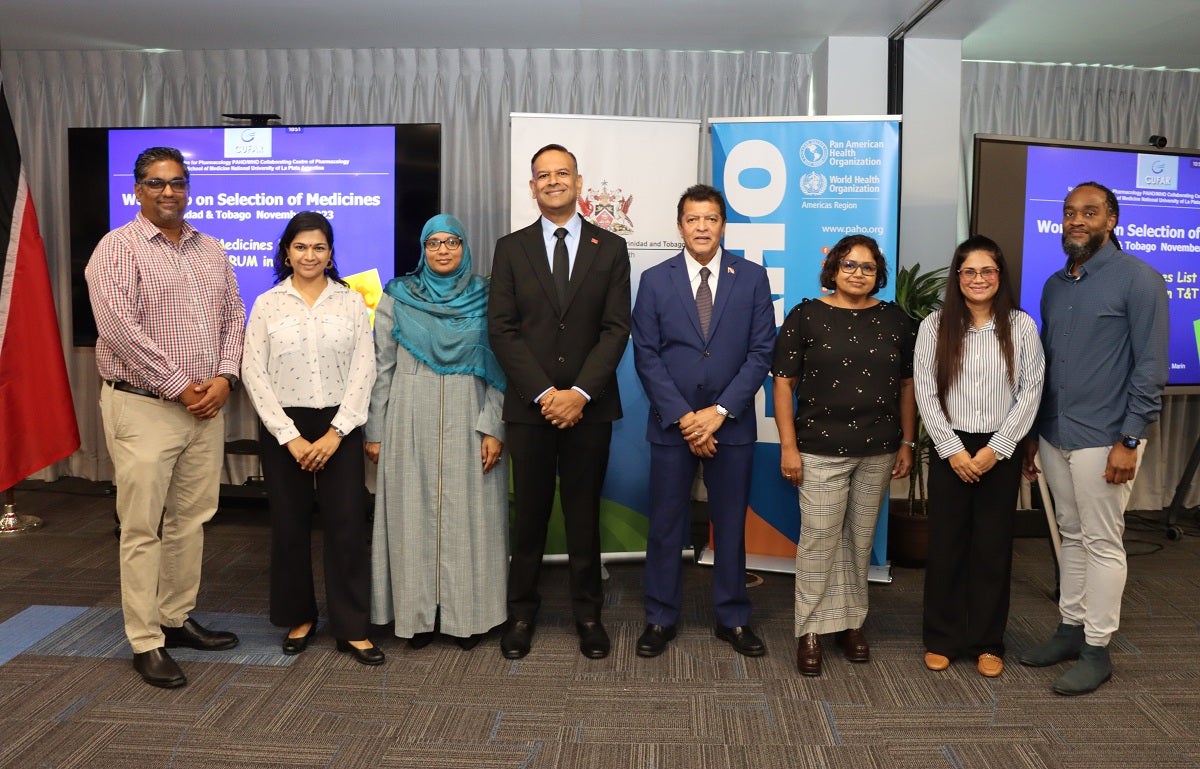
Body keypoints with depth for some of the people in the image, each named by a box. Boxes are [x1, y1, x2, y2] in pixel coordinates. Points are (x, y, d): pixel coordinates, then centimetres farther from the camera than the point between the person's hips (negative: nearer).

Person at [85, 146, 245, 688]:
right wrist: (178, 387, -15)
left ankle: (177, 619, 27)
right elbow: (120, 328, -16)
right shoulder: (117, 249, -6)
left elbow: (234, 317, 11)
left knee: (191, 520, 13)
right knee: (142, 529, 0)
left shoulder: (211, 251, 13)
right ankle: (145, 643, 9)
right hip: (143, 408, -6)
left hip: (206, 406, 6)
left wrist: (223, 377, -4)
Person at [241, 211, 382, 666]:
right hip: (284, 427, 1)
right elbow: (254, 373, -2)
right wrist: (290, 436, -9)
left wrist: (335, 433, -10)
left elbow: (363, 369, -1)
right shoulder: (267, 304, 3)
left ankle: (351, 628, 9)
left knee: (347, 524, -1)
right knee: (289, 525, 7)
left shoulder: (351, 302, 3)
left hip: (339, 425, 0)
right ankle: (298, 618, 25)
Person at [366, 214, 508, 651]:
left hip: (469, 422, 0)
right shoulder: (397, 297, 4)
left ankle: (469, 614, 16)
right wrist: (375, 431, 2)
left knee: (469, 516, 4)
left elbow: (499, 369, 2)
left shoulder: (485, 299, 4)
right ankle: (418, 614, 17)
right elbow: (382, 367, 5)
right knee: (413, 515, 5)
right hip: (411, 423, 0)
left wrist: (493, 428, -7)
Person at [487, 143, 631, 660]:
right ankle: (522, 612, 22)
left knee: (584, 514, 9)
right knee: (529, 513, 8)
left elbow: (616, 328, -2)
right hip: (529, 404, 0)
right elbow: (502, 329, -1)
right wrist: (543, 393, -11)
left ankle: (587, 613, 22)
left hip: (589, 405, 0)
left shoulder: (610, 248, 5)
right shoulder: (511, 248, 5)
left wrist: (580, 393, -13)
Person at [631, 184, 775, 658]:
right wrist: (683, 417, -12)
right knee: (666, 525, 7)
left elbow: (761, 352, -3)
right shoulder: (655, 280, 2)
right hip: (671, 423, 0)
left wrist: (719, 412, -12)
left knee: (730, 524, 10)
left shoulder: (752, 277, 2)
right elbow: (646, 356, -3)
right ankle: (660, 619, 21)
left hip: (731, 424, 0)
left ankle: (733, 619, 25)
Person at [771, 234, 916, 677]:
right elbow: (784, 383, -4)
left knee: (860, 540, 12)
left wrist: (907, 443, 8)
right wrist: (788, 445, -9)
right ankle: (811, 630, 10)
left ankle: (852, 623, 25)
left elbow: (906, 385, 12)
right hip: (821, 449, -3)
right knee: (819, 539, -1)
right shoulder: (806, 316, -2)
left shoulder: (895, 320, 8)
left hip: (878, 449, 3)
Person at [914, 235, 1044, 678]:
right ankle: (942, 640, 19)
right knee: (945, 545, 6)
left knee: (993, 547, 7)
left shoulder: (1021, 326, 0)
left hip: (1000, 452, 0)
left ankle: (987, 643, 21)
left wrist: (996, 448, -9)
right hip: (950, 451, 0)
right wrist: (953, 450, -9)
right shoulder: (935, 326, -1)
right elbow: (925, 393, -3)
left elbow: (1030, 392, -2)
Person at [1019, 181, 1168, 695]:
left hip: (1102, 440, -6)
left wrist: (1128, 441, -16)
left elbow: (1151, 367, -11)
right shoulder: (1055, 285, 12)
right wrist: (1033, 433, 15)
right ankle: (1071, 629, 28)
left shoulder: (1138, 279, -7)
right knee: (1072, 536, 16)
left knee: (1102, 544, 3)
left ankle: (1096, 650, 14)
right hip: (1055, 436, 6)